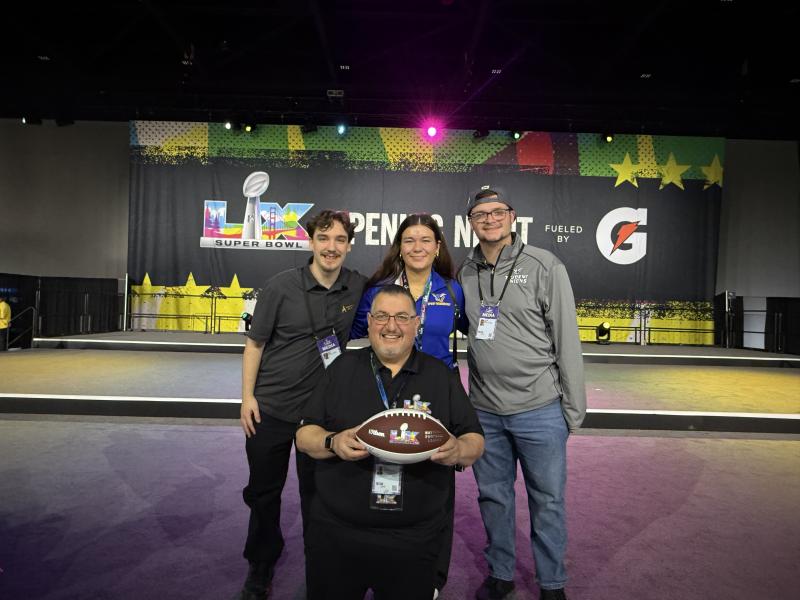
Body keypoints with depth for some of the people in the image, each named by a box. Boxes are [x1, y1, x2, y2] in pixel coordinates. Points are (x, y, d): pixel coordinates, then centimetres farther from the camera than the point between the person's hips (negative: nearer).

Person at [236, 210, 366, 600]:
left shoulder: (358, 288, -5)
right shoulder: (281, 286, -11)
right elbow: (254, 343, -4)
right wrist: (247, 396, -8)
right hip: (270, 407, 0)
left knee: (317, 493, 14)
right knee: (263, 492, 15)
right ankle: (260, 568, 38)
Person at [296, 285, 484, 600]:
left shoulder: (441, 375, 4)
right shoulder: (343, 368, 3)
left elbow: (475, 441, 5)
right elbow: (305, 435, 3)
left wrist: (457, 451, -18)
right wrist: (333, 443, -18)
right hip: (336, 534, 1)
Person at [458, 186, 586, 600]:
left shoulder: (544, 266, -7)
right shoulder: (464, 273, 4)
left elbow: (567, 340, -6)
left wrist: (573, 407, -6)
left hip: (539, 410, -3)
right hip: (484, 411, 4)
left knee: (547, 500, 12)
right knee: (493, 496, 17)